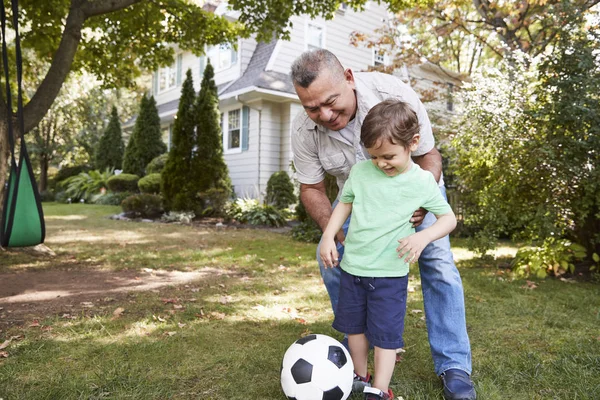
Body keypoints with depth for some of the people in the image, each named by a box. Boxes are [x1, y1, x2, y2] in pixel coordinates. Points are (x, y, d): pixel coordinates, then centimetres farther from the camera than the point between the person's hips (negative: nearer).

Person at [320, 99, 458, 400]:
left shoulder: (422, 182, -10)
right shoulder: (360, 171, -3)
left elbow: (448, 218, -1)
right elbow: (345, 203, 10)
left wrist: (424, 236, -20)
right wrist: (329, 236, 0)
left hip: (390, 272, -4)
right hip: (352, 266, 4)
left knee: (385, 333, 2)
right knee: (353, 326, 17)